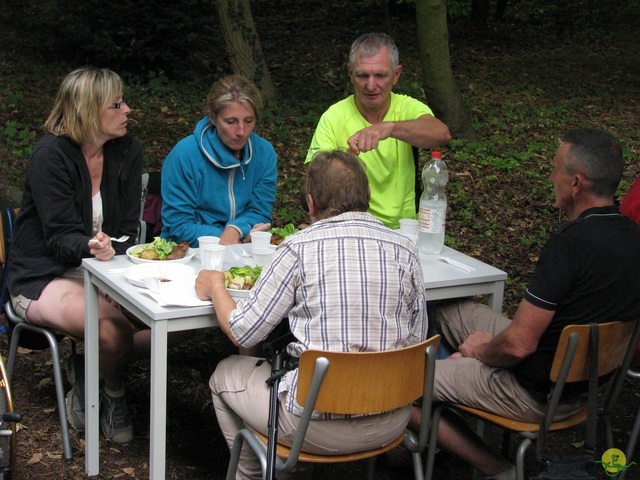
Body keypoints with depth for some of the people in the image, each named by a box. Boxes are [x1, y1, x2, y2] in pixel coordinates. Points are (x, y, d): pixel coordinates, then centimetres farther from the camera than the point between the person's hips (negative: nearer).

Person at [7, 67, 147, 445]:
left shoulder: (128, 151, 1)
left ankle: (90, 374, 1)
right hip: (44, 278, -6)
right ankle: (114, 394, 1)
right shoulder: (50, 156, -15)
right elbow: (60, 237, -18)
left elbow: (127, 229, 1)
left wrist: (110, 249, -21)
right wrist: (91, 246, -40)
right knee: (113, 327, -33)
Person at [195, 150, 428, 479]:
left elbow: (242, 332, -6)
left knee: (225, 375, 21)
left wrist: (215, 286, 13)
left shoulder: (300, 247, -11)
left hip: (319, 428, -5)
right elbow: (416, 340, 6)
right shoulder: (406, 251, 0)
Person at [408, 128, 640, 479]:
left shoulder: (570, 243, -29)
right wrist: (492, 343, 9)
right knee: (450, 310, 20)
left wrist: (480, 350, -4)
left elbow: (519, 345, -27)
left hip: (535, 393, -9)